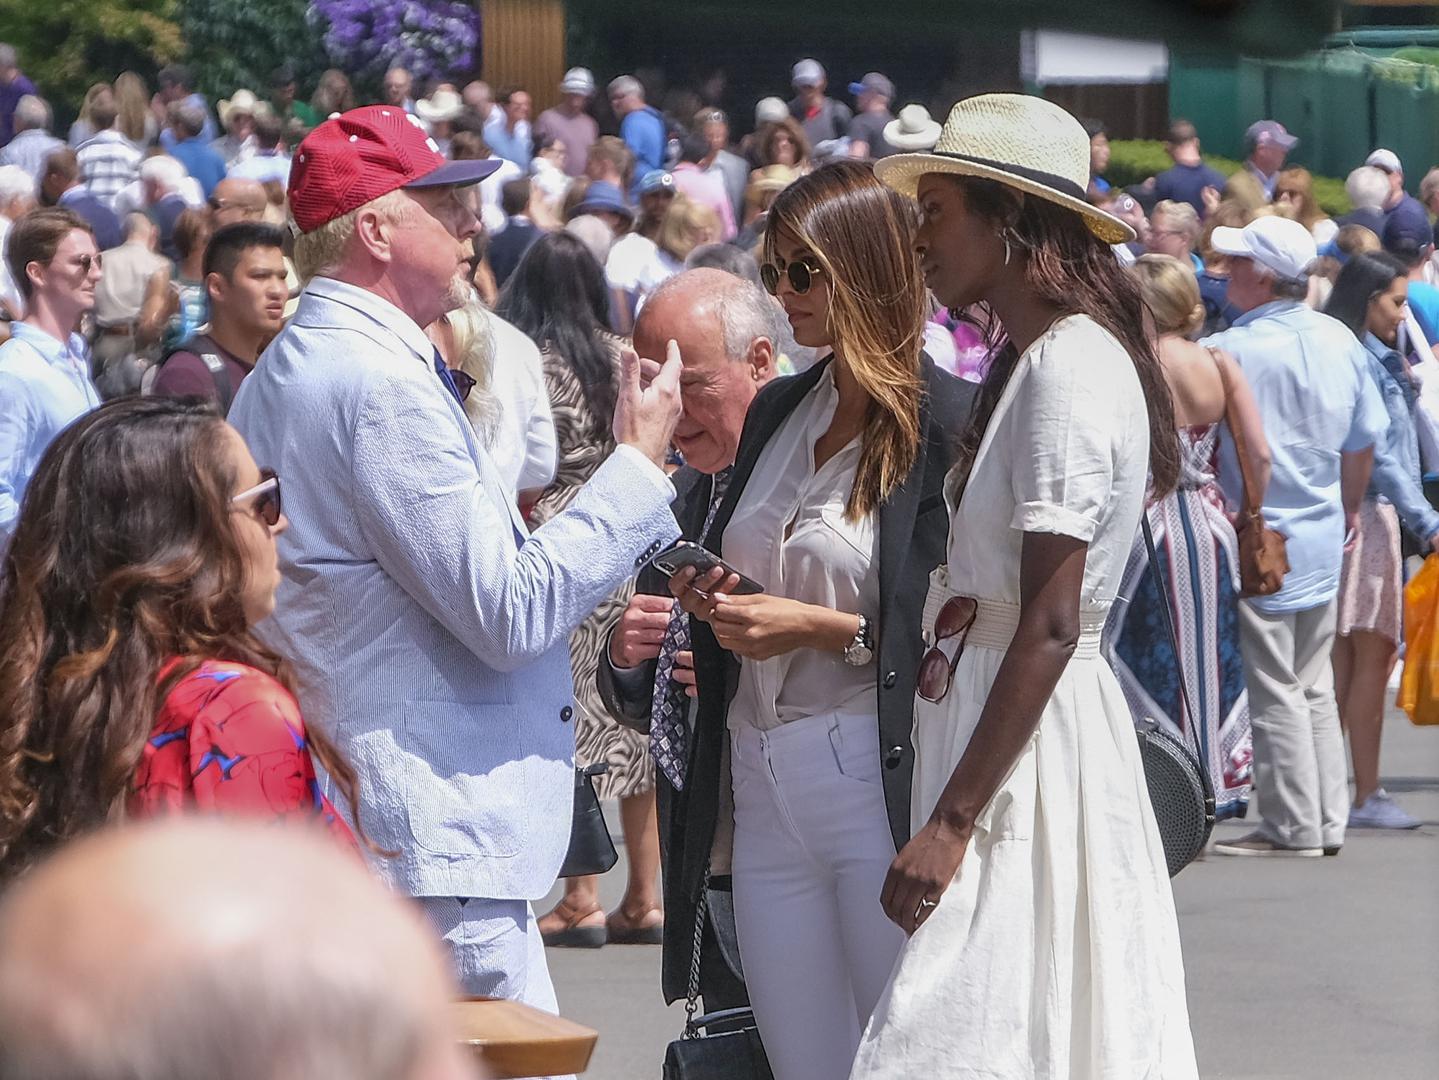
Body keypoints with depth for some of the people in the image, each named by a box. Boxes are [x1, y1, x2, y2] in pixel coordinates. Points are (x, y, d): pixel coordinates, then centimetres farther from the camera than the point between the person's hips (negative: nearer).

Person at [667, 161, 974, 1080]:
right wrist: (711, 599, 6)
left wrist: (823, 628, -15)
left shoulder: (952, 426, -10)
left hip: (882, 789, -8)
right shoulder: (778, 413, 15)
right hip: (763, 790, 8)